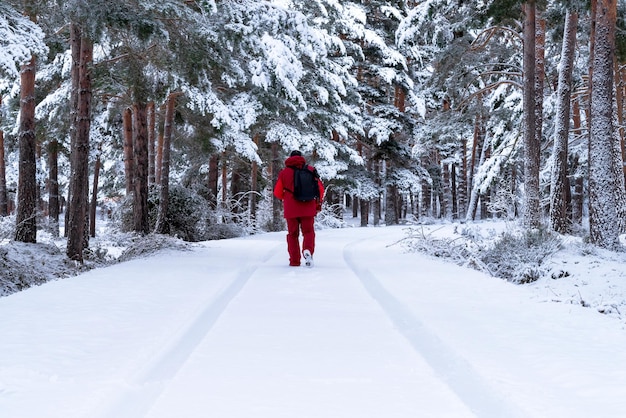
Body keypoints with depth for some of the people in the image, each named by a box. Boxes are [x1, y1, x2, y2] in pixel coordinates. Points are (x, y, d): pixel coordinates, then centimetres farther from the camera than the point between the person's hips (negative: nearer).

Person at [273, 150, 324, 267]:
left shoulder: (284, 172, 3)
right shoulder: (310, 170, 5)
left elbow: (277, 192, 4)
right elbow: (320, 188, 3)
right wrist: (319, 202, 17)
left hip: (291, 209, 0)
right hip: (308, 209, 0)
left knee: (293, 234, 10)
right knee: (308, 232, 6)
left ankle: (294, 260, 3)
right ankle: (308, 250, -23)